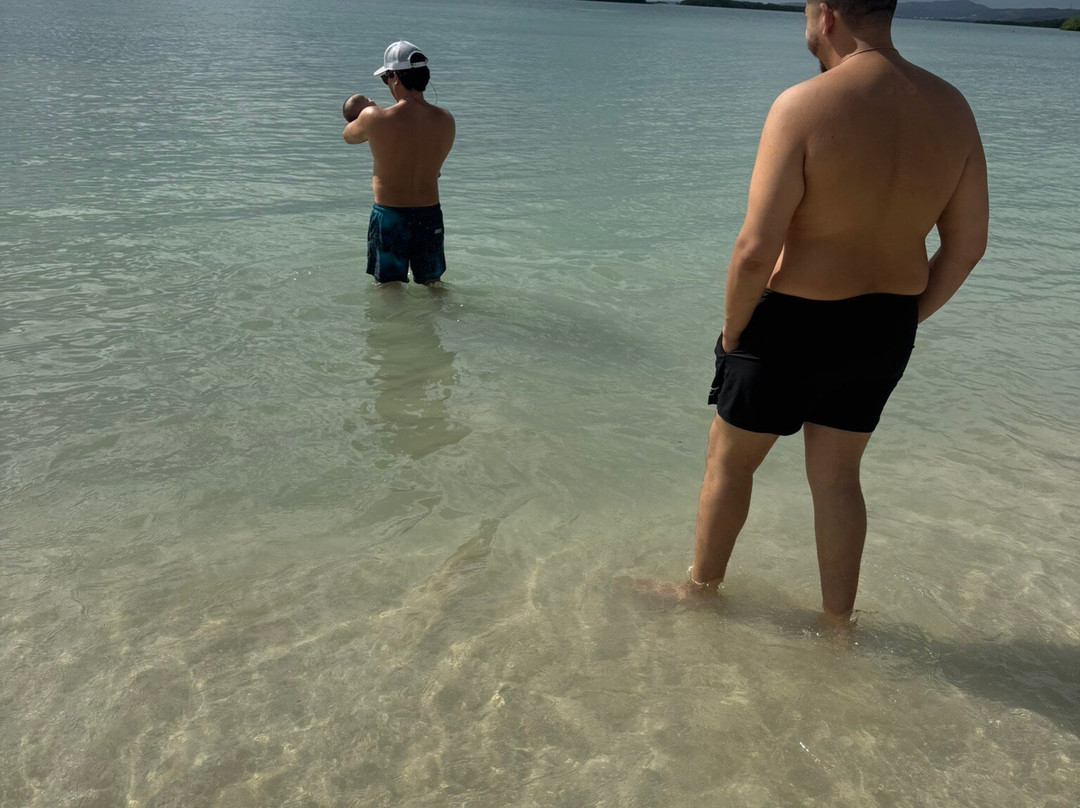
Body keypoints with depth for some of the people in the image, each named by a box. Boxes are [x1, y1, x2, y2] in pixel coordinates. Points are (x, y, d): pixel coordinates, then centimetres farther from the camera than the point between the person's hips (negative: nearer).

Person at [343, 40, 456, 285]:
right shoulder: (445, 120, -6)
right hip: (430, 216, 3)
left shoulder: (375, 118, -17)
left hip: (389, 216, -3)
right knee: (432, 287, 21)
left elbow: (349, 136, 6)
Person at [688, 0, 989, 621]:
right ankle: (839, 620, 35)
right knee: (837, 475, 21)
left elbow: (756, 251, -24)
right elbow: (968, 246, 3)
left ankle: (702, 588, 36)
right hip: (885, 331, 6)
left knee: (730, 458, 17)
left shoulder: (804, 106, -21)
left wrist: (732, 331, -7)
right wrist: (901, 323, 14)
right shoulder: (952, 108, -2)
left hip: (795, 322, -5)